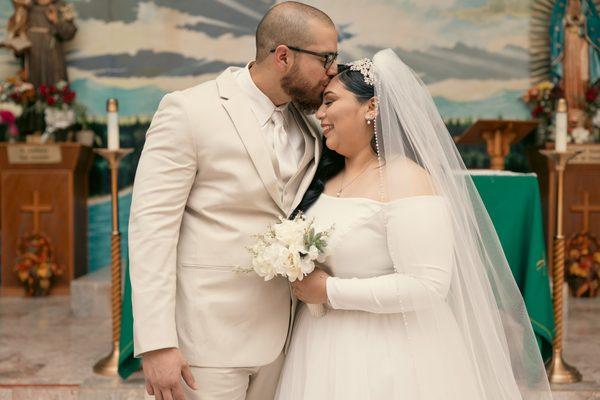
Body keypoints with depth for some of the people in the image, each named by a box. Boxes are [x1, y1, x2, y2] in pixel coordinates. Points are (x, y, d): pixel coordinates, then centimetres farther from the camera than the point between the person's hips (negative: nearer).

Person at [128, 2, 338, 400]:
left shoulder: (308, 124, 8)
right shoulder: (188, 110, -10)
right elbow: (151, 225, -14)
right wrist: (157, 344, -19)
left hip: (277, 337, 6)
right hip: (207, 337, -5)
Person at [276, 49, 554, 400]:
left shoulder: (405, 180, -17)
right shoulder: (325, 177, 6)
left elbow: (428, 284, -24)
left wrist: (330, 291, -20)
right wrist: (305, 284, 3)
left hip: (389, 357, -7)